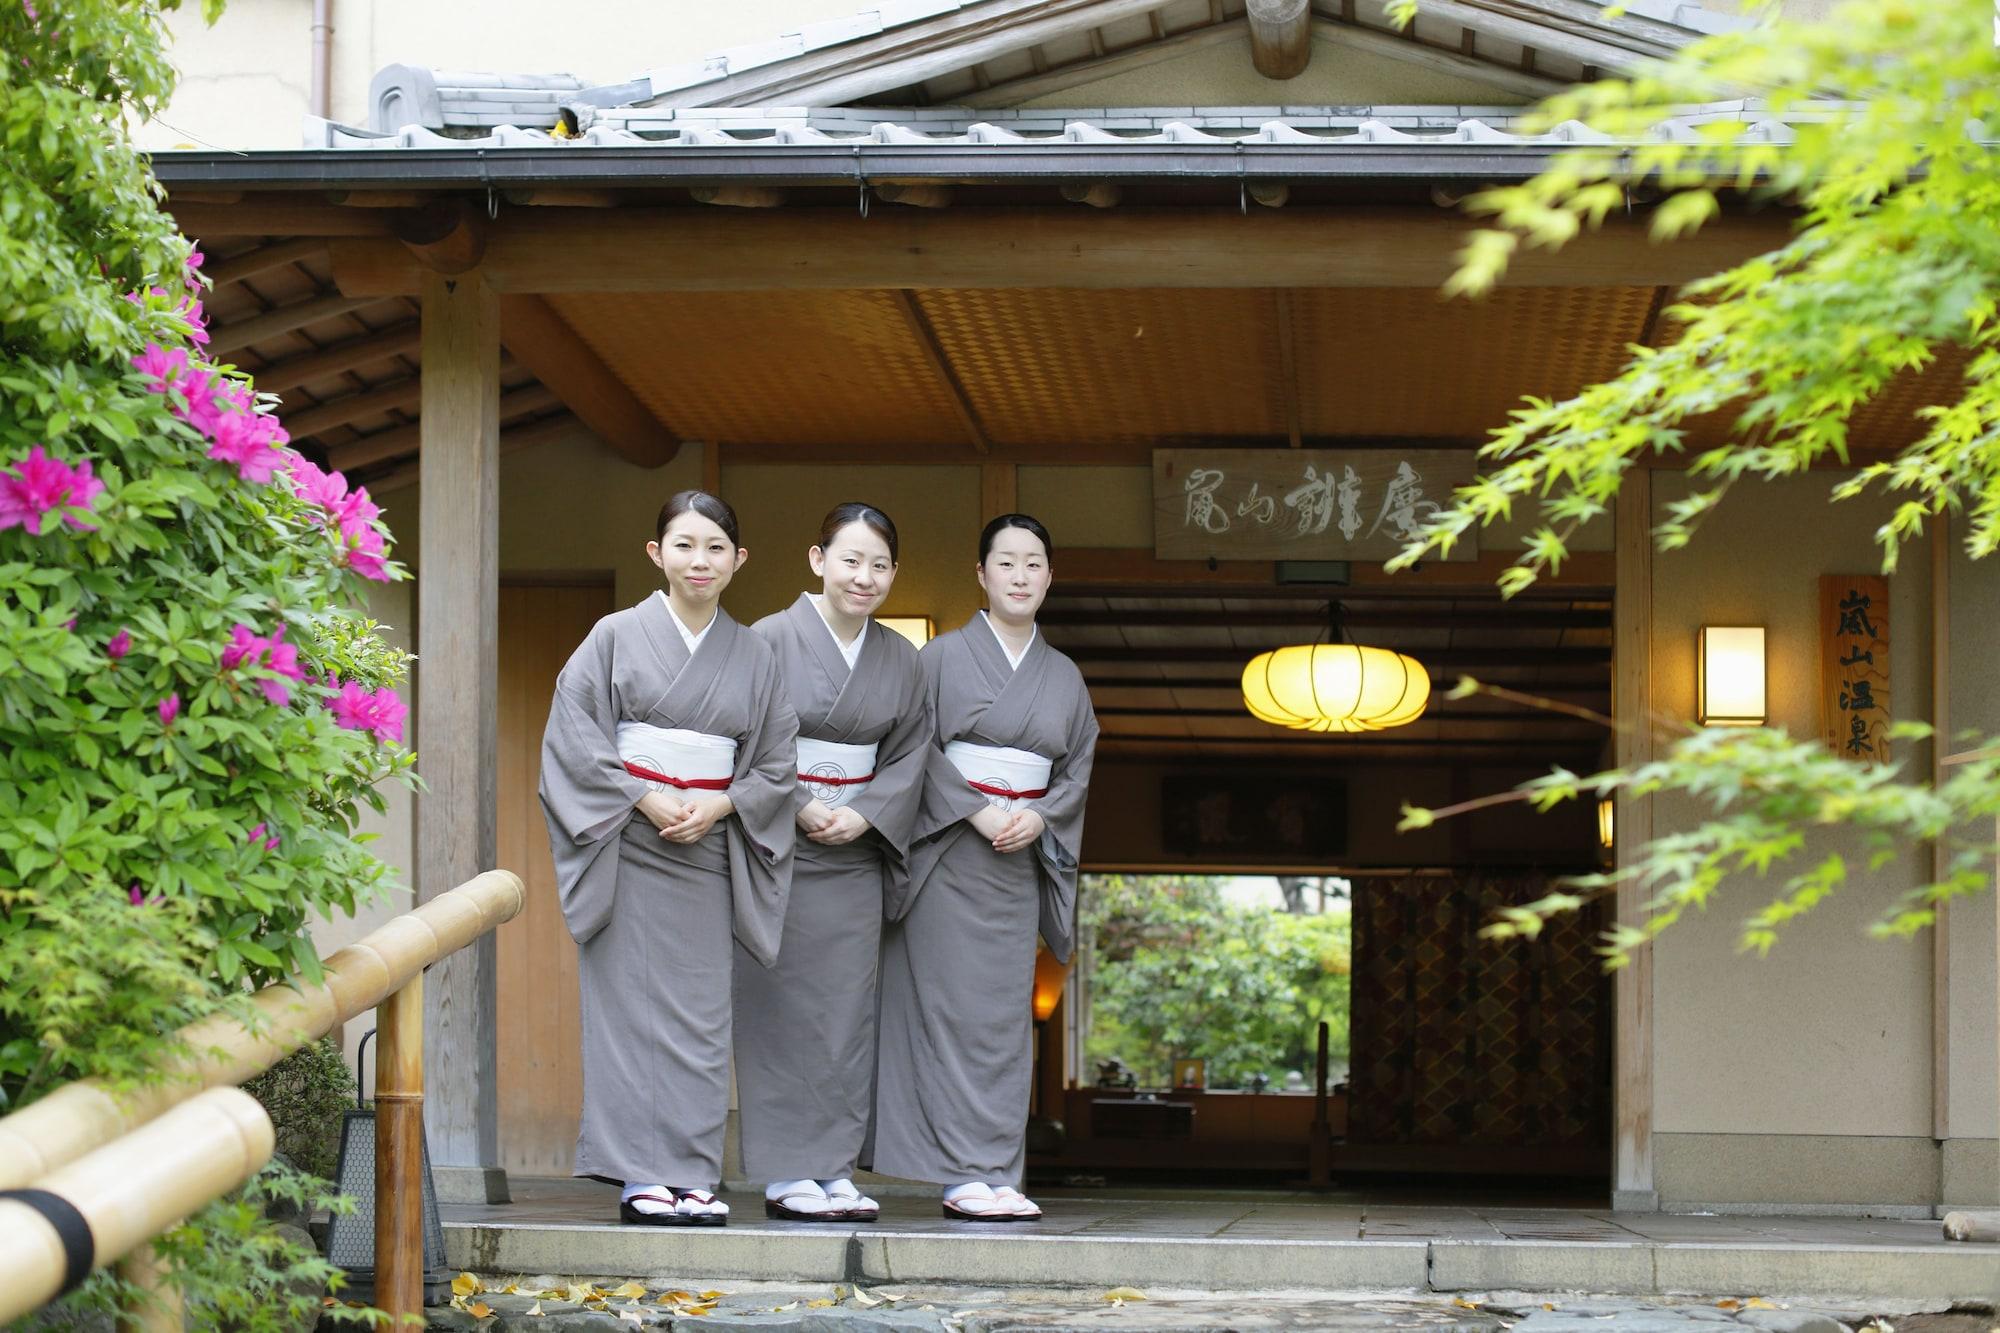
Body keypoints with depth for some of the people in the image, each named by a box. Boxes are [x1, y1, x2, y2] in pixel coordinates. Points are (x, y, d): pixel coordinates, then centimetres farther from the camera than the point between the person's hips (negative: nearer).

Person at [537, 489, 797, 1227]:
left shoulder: (754, 655, 10)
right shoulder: (617, 635, 1)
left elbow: (776, 761, 9)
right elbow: (574, 735, -4)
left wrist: (719, 805, -8)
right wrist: (644, 799, -12)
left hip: (707, 848, 3)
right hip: (628, 846, -3)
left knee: (701, 1011, 1)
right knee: (634, 1003, -5)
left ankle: (692, 1175, 5)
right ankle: (640, 1175, -2)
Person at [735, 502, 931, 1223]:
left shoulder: (901, 660, 9)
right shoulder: (773, 638, -5)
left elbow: (910, 753, 8)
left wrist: (863, 817, -7)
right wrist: (802, 810, -15)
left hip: (856, 853, 5)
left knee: (847, 1008, 4)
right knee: (782, 1007, -4)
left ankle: (834, 1167, 9)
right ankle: (785, 1173, 0)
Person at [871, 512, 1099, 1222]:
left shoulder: (1064, 676, 14)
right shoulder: (943, 656, 1)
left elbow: (1078, 768, 12)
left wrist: (1038, 818, -7)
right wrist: (977, 812, -16)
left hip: (1021, 860, 5)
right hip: (947, 849, -4)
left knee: (1006, 1014, 3)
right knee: (955, 1009, -8)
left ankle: (998, 1175, 4)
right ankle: (965, 1174, -7)